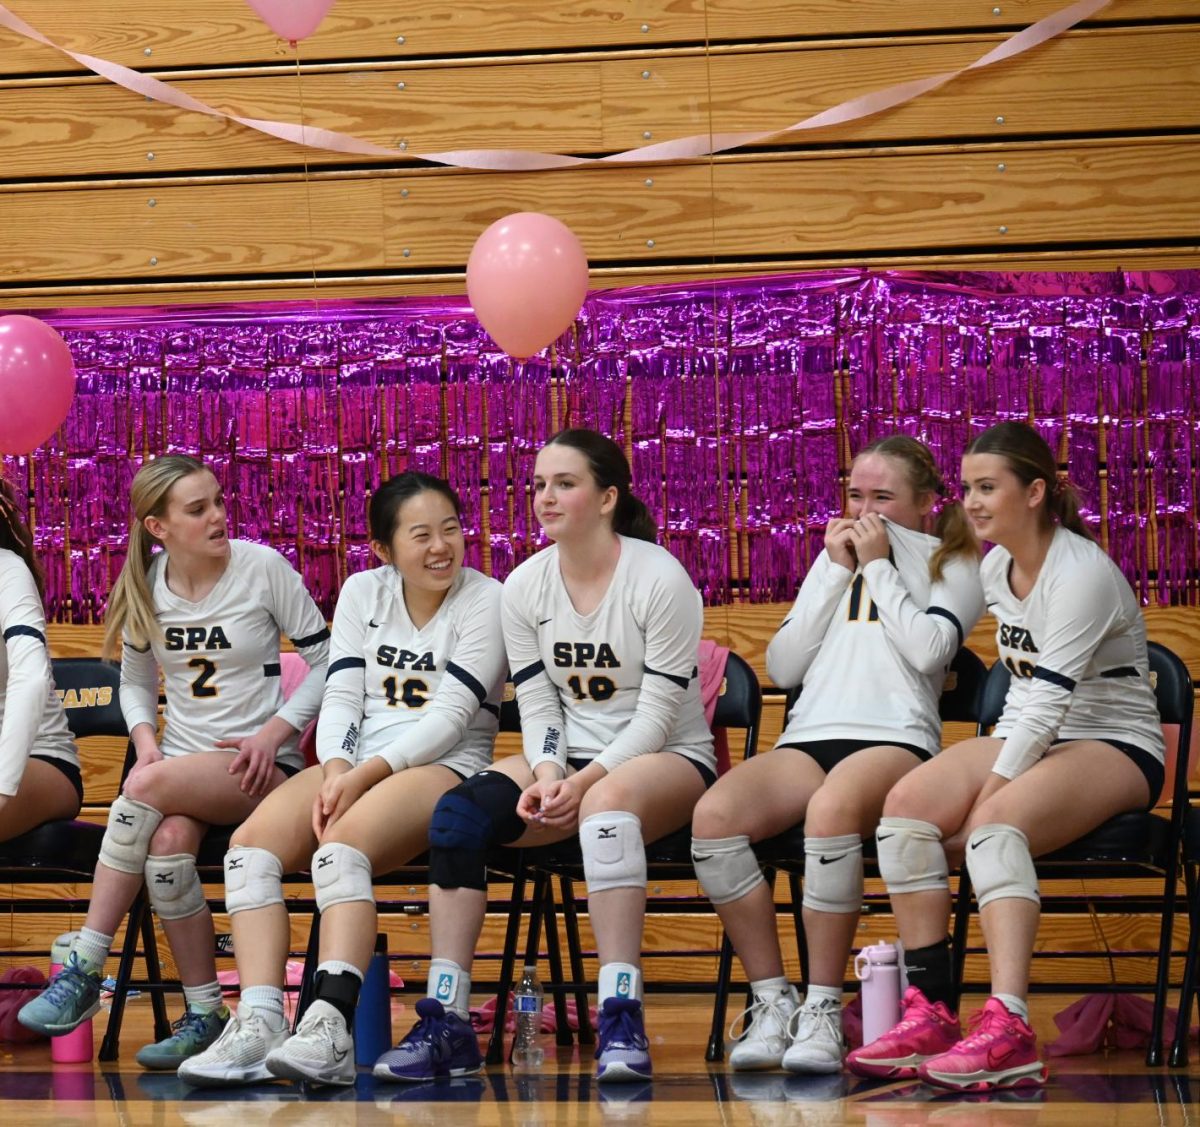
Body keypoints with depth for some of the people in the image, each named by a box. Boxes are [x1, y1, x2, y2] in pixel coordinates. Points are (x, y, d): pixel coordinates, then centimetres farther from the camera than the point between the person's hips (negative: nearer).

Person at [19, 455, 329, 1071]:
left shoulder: (263, 568, -5)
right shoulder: (144, 586, 6)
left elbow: (326, 663, 0)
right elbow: (135, 683, 18)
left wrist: (274, 732, -12)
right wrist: (144, 736, -3)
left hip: (259, 766, -3)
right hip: (181, 760, 3)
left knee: (147, 786, -34)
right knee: (168, 842, -33)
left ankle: (83, 971, -28)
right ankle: (204, 1012, -20)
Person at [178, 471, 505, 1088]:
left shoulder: (485, 601, -2)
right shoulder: (363, 592, 14)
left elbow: (451, 716, -10)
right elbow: (341, 697, 7)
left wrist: (367, 775, -20)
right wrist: (336, 772, -13)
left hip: (447, 767, -5)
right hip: (354, 766, 6)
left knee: (340, 850, -36)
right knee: (251, 845, -22)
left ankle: (330, 1031, -47)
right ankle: (258, 1025, -32)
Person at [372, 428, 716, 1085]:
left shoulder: (659, 578, -12)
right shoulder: (523, 587, 3)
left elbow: (657, 714, -15)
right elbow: (537, 705, 3)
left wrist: (586, 780, -25)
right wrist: (548, 775, -17)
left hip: (667, 759, -5)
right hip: (567, 758, 5)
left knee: (608, 799, -41)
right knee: (457, 813, -23)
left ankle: (621, 1021, -43)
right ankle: (445, 1024, -24)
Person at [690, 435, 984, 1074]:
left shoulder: (953, 565, 17)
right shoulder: (832, 562, 30)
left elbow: (928, 649, -4)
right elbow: (782, 667, 17)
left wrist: (878, 565, 3)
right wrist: (837, 571, 12)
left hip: (896, 736, -4)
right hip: (809, 736, 4)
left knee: (831, 808, -41)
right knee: (713, 816, -29)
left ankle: (822, 1009, -32)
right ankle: (772, 1002, -22)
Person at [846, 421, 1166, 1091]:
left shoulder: (1082, 574, -17)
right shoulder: (996, 568, 9)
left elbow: (1051, 699, -24)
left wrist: (993, 787, -27)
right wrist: (991, 772, 5)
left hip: (1117, 747, -8)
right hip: (1030, 737, 8)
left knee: (994, 826, -36)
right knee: (907, 804, -19)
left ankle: (1008, 1031, -48)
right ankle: (929, 1015, -23)